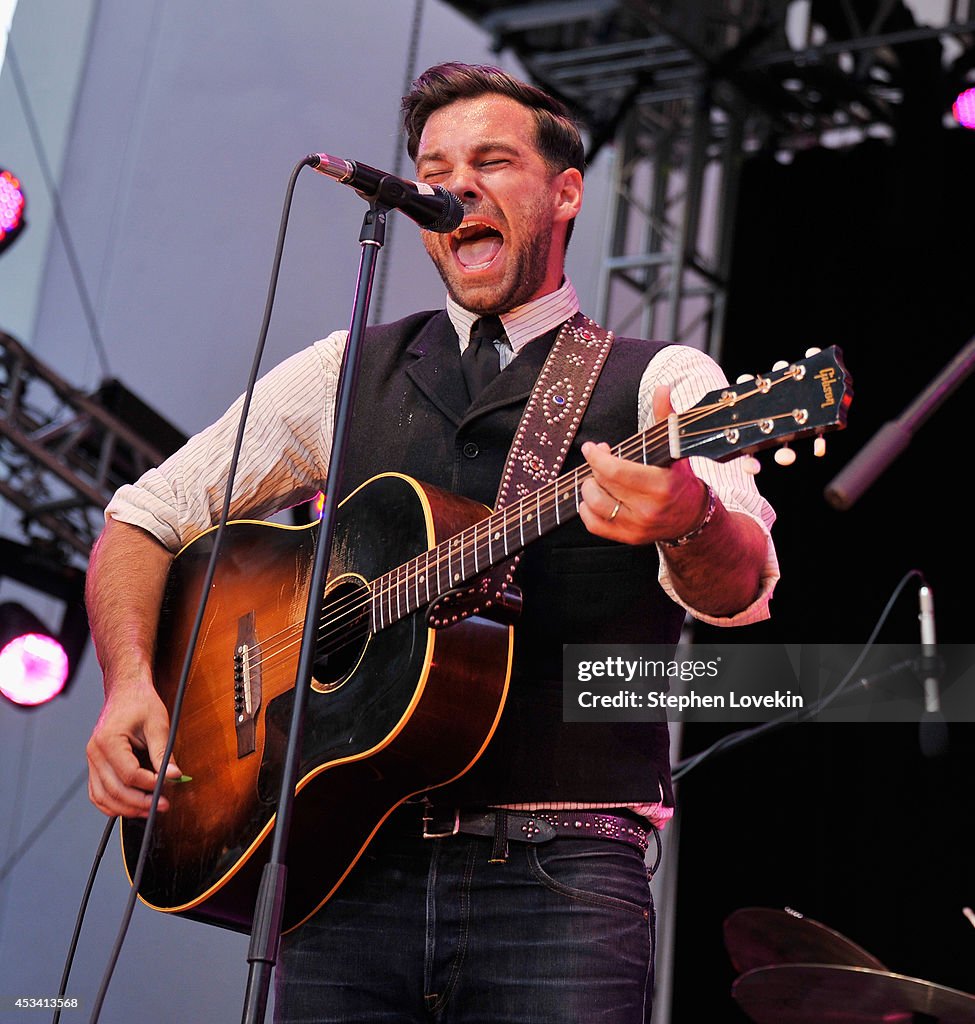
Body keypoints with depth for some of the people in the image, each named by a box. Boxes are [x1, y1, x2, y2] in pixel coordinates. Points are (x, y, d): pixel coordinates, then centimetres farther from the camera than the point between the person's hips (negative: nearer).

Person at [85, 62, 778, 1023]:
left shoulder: (658, 382, 4)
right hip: (348, 868, 3)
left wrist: (688, 521, -38)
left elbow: (739, 587, -14)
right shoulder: (348, 373, 14)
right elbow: (145, 517, 17)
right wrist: (129, 682, -1)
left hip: (556, 871, -2)